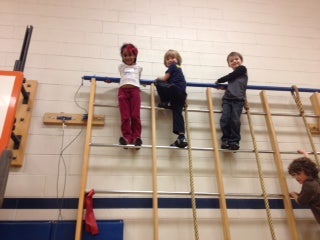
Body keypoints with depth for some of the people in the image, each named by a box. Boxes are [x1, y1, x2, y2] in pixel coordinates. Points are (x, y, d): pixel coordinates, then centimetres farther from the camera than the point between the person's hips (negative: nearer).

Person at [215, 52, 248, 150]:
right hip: (227, 99, 5)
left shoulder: (242, 69, 8)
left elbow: (229, 77, 2)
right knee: (225, 119, -11)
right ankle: (225, 139, -2)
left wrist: (219, 81, 14)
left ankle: (234, 141, -6)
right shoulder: (233, 75, 26)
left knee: (235, 120, -14)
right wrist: (224, 87, 13)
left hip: (238, 99, -5)